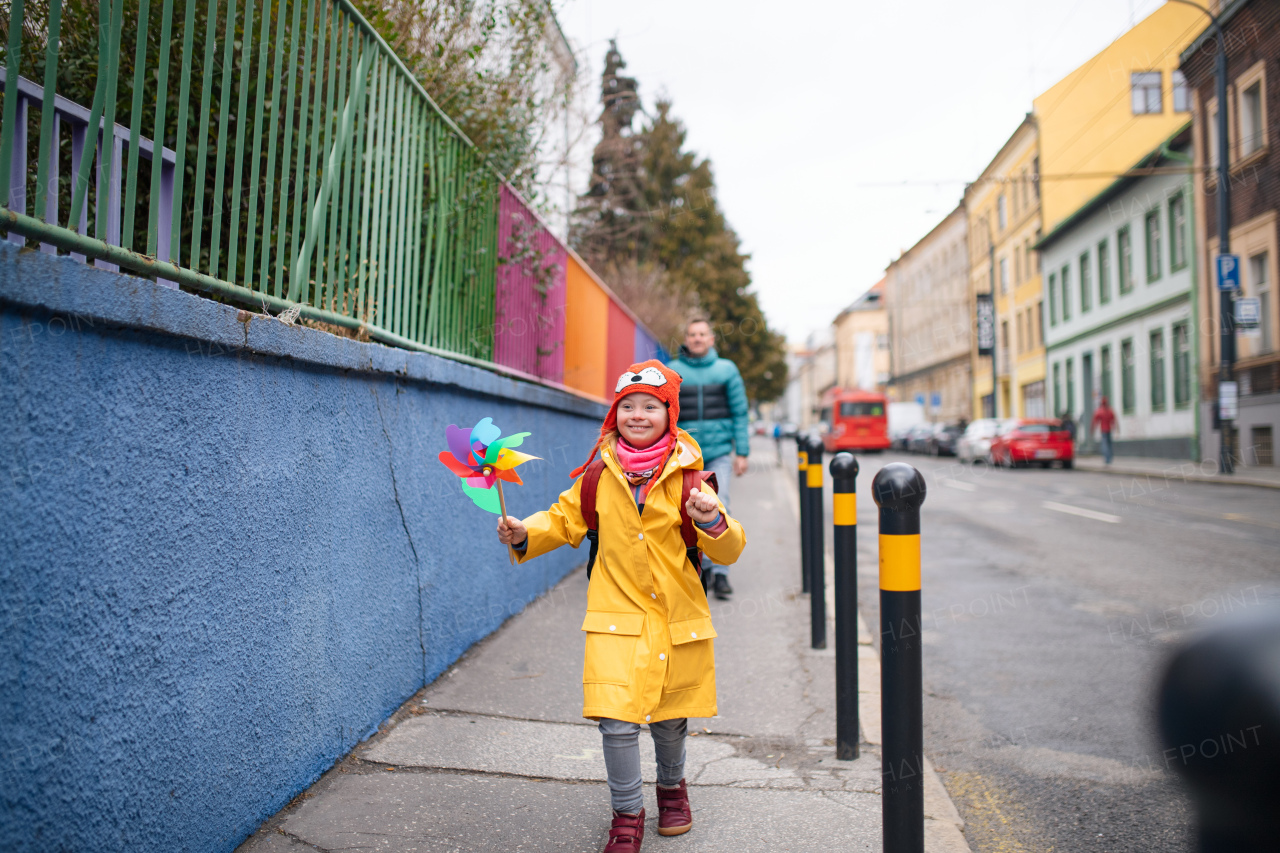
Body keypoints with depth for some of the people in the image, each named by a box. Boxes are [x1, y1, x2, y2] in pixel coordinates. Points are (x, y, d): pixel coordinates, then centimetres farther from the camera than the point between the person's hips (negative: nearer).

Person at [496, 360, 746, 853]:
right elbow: (566, 520, 13)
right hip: (617, 614, 0)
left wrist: (712, 521, -25)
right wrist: (525, 534, -5)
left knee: (669, 716, 16)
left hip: (676, 615, 0)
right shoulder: (599, 473, 0)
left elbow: (727, 552, -3)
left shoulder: (686, 474, -4)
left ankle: (672, 785, 47)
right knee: (617, 719, -10)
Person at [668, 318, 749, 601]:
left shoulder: (727, 370, 5)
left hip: (719, 453, -1)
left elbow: (739, 412, 6)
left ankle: (720, 573, -7)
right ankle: (701, 567, 22)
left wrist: (742, 452, 1)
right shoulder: (671, 372, 4)